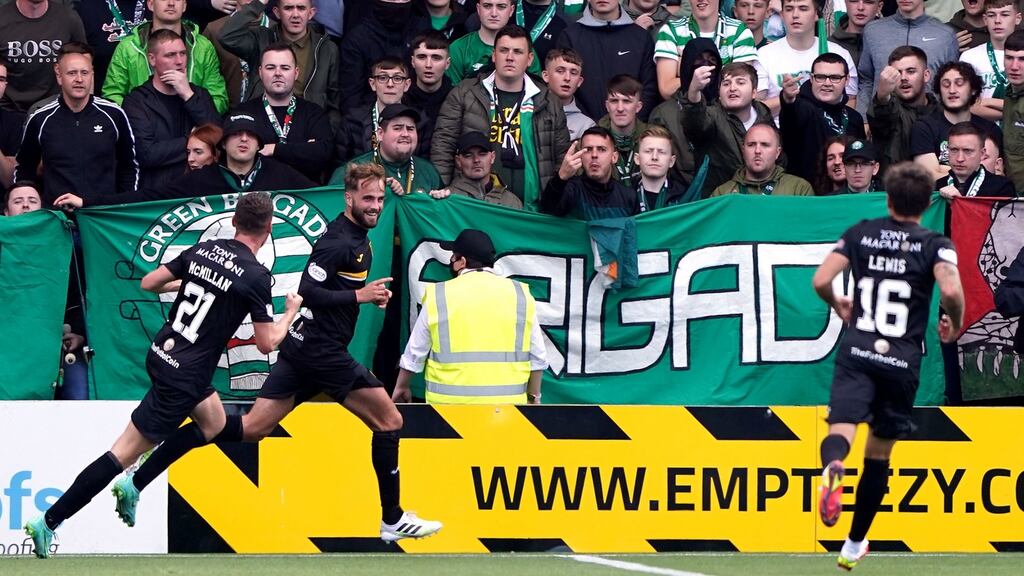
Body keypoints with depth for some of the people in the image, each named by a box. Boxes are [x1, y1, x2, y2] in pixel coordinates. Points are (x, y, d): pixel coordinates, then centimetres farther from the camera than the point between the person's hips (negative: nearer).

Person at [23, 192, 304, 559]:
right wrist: (291, 313, 8)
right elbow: (266, 344, -10)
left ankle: (133, 486, 22)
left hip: (161, 354, 8)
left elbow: (148, 283, 11)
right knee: (124, 454, -3)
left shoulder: (203, 250, 3)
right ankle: (48, 522, -3)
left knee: (213, 424, 27)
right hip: (185, 375, -8)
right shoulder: (256, 276, -16)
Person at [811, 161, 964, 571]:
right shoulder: (935, 245, 0)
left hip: (857, 353, 0)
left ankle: (832, 468, -54)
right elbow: (951, 291, -18)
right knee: (878, 455, 14)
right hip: (902, 361, 0)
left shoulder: (860, 234, 7)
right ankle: (855, 544, 23)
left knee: (841, 428, -17)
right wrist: (954, 327, 3)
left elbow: (821, 281, -1)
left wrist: (839, 307, 21)